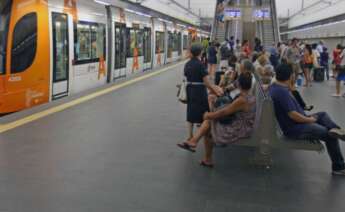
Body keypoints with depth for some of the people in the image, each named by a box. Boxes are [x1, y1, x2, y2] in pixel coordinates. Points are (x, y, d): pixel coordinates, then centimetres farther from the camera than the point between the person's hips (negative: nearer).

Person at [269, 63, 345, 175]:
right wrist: (309, 120, -14)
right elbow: (293, 115, -29)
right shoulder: (282, 92, -27)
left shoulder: (274, 86, 3)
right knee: (330, 136, -6)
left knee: (323, 114, 20)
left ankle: (334, 129, -7)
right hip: (294, 128, -11)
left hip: (296, 122, 11)